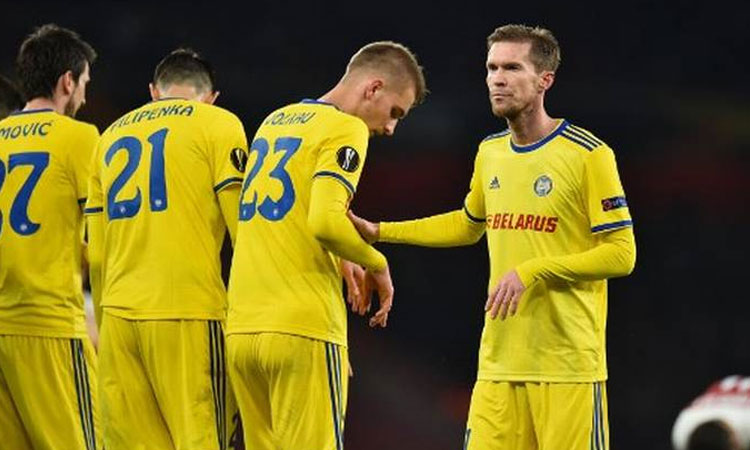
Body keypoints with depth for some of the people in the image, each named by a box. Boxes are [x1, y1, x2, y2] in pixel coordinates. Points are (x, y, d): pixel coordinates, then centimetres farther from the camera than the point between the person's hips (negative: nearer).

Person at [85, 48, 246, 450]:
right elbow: (245, 228, -3)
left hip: (118, 312, 5)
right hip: (190, 311, -5)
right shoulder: (217, 124, 5)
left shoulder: (111, 136, 19)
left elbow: (97, 255, 18)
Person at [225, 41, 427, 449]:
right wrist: (376, 264, -4)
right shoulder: (346, 129, -6)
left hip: (241, 328, 8)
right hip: (304, 330, -8)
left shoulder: (275, 121, 19)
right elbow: (325, 221, -20)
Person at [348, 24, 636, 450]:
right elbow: (469, 224, 31)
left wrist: (534, 270, -18)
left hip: (569, 365, -5)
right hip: (498, 363, 5)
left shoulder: (589, 155, -7)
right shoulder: (490, 153, 13)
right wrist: (380, 232, 25)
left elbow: (621, 254, -9)